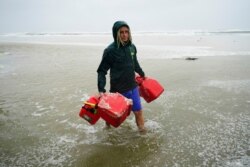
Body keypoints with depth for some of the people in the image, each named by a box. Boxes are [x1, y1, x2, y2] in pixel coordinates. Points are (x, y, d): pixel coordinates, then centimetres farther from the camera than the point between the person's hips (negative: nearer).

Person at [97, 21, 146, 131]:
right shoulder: (110, 50, -16)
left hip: (132, 87, 4)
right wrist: (101, 90, -23)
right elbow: (102, 71, -14)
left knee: (138, 111, 8)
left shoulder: (132, 47, 1)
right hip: (117, 90, -4)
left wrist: (142, 74, 31)